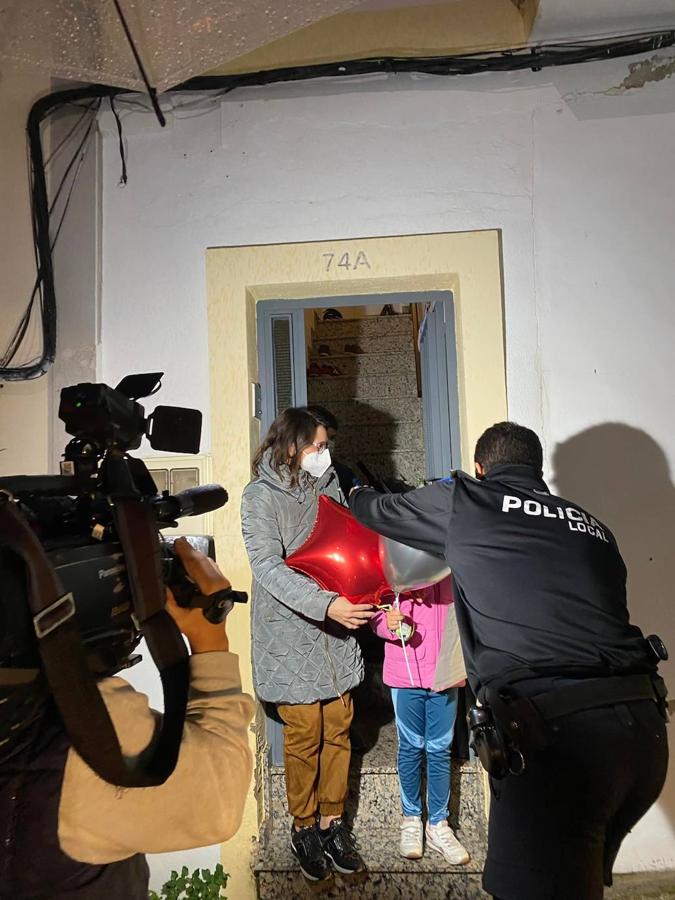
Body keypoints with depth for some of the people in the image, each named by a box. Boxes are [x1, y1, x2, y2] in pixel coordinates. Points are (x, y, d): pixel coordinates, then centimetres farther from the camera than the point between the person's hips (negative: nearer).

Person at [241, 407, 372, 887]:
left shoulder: (328, 484, 6)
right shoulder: (261, 496, -13)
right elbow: (269, 567, -23)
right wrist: (326, 605, -34)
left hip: (337, 630, 5)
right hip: (292, 634, -5)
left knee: (338, 728, 12)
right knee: (304, 734, 5)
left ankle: (332, 821, 30)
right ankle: (304, 828, 27)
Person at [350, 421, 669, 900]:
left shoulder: (461, 499, 6)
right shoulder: (593, 526, 19)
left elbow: (382, 512, 22)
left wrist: (357, 494, 47)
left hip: (556, 733, -7)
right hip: (644, 728, 7)